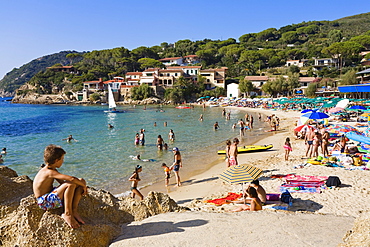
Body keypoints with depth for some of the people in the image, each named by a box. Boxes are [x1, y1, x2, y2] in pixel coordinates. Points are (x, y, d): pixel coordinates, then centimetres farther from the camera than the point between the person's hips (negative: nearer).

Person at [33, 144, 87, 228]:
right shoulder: (49, 172, -23)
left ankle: (74, 210, -9)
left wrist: (82, 184, -1)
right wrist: (84, 186, -17)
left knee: (80, 181, -4)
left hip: (51, 195, 10)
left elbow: (63, 182, 14)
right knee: (71, 184, -33)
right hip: (45, 202, -9)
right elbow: (72, 179, -34)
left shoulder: (52, 170, 8)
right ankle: (67, 214, -21)